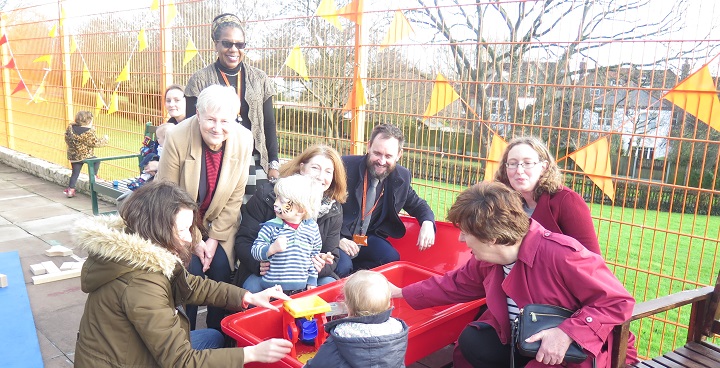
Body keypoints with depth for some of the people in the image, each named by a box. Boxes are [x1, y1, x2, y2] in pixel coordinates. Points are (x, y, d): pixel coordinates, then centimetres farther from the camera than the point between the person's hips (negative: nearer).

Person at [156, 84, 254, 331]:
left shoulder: (243, 141, -16)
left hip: (219, 222, 2)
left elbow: (235, 197, -8)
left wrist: (215, 238, -10)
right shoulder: (177, 138, -23)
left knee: (221, 269, -12)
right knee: (190, 269, -17)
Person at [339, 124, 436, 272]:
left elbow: (417, 204, 14)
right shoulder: (346, 166, -16)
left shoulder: (401, 177, -2)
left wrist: (428, 223, -10)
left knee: (392, 259, -22)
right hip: (339, 237, -4)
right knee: (343, 265, -31)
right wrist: (336, 238, -21)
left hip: (369, 238, 4)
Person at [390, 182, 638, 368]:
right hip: (521, 341, 7)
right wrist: (401, 293, 10)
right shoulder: (487, 259, -6)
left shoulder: (561, 254, -29)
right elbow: (455, 284, 10)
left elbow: (619, 302, -24)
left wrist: (567, 334, -36)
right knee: (472, 341, -10)